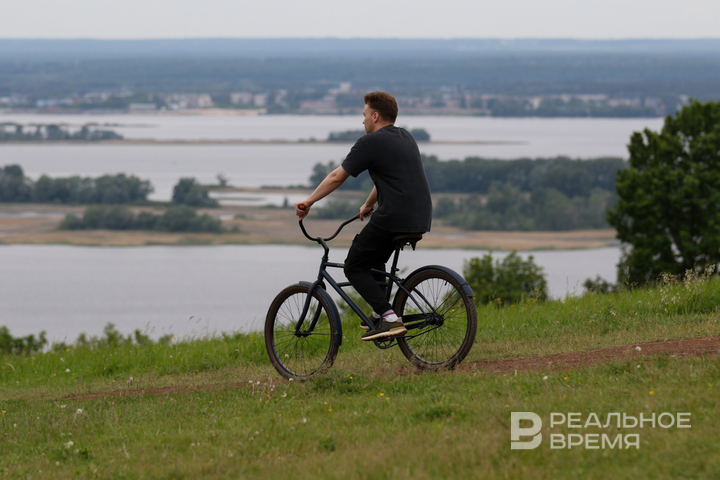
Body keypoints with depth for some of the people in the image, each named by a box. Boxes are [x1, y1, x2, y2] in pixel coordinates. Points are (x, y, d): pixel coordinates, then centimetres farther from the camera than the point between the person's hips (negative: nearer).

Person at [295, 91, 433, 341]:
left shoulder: (370, 143, -6)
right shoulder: (406, 138, 19)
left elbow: (336, 177, -3)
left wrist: (308, 202, 5)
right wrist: (368, 205, 44)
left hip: (393, 218, -9)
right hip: (421, 218, 9)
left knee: (354, 268, 4)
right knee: (373, 258, 30)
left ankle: (390, 319, -10)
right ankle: (380, 314, 26)